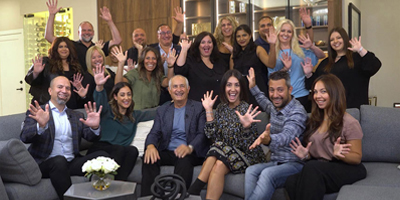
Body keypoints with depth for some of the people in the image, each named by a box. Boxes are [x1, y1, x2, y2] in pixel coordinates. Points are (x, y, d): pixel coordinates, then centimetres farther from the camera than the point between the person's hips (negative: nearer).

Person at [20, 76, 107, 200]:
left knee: (102, 155, -19)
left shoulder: (76, 116, 20)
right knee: (59, 160, -36)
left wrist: (95, 127, -16)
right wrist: (41, 126, -29)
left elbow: (92, 137, 9)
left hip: (72, 162, 4)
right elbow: (25, 138, -7)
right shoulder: (36, 113, 8)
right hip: (45, 164, -3)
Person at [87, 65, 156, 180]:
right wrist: (99, 86, -34)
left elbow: (156, 113, 22)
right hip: (100, 148, -3)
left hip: (121, 152, 3)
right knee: (120, 149, -34)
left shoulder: (134, 115, 24)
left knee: (133, 150, -30)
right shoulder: (108, 110, 11)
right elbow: (100, 101, -12)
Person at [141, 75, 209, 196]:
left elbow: (202, 134, -5)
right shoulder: (162, 110, 19)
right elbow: (154, 133, 9)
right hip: (167, 153, 3)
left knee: (184, 160, -36)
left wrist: (190, 147, -28)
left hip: (191, 153, -3)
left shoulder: (199, 108, 7)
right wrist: (150, 145, -17)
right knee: (149, 158, -26)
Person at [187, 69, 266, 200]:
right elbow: (212, 135, -2)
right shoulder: (221, 108, 4)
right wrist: (208, 110, -3)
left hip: (247, 154, -4)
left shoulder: (246, 110, -13)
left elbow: (246, 144, -14)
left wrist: (246, 126, -34)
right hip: (227, 152, 5)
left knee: (219, 165, -31)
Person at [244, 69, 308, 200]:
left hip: (294, 164, -7)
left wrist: (269, 139, -57)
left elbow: (286, 136, -37)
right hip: (276, 163, 7)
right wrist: (253, 87, 38)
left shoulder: (297, 112, -15)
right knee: (251, 171, -23)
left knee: (268, 173, -34)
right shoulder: (274, 107, 9)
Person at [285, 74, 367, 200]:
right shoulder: (314, 121, 15)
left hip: (346, 169, -4)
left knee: (312, 167, -37)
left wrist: (340, 155, -23)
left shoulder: (350, 123, -4)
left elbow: (357, 158, -3)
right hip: (316, 168, 5)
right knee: (291, 182, -30)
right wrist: (306, 155, 0)